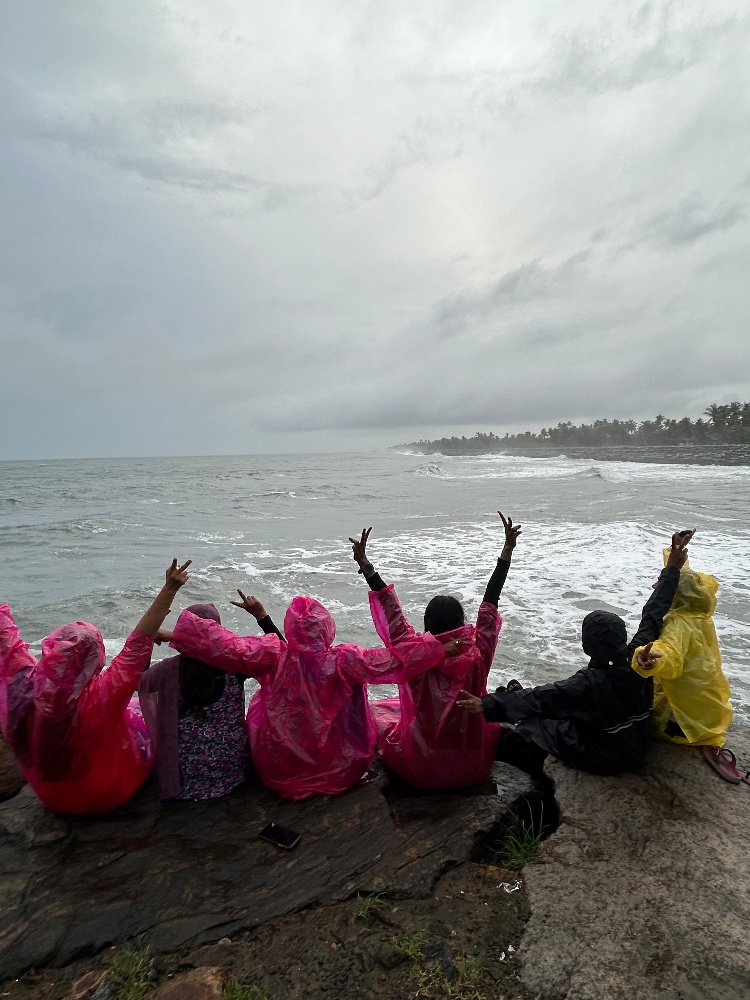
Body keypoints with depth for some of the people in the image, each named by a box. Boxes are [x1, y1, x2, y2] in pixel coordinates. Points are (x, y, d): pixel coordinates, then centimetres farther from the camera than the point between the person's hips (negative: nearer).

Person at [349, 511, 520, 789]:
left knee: (377, 710, 22)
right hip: (474, 767, 2)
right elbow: (490, 603, -14)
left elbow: (392, 616, -18)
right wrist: (507, 551, -7)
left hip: (420, 771, -1)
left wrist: (365, 565, -15)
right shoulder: (478, 657, -21)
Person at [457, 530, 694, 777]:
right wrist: (672, 568, -1)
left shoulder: (591, 682, -35)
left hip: (601, 759, -7)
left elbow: (540, 698, -37)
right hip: (636, 750, 7)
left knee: (533, 724, 9)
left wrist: (488, 705, -37)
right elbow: (653, 615, -10)